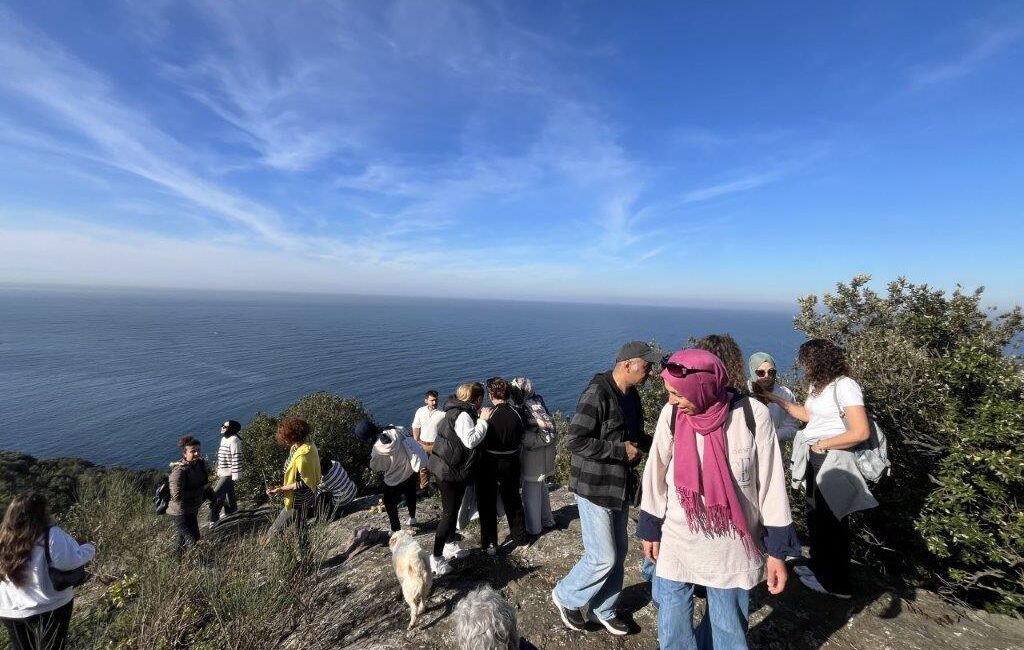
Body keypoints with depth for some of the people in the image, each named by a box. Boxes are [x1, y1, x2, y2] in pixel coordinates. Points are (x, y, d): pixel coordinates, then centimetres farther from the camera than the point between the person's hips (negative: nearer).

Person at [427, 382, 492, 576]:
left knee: (453, 509, 22)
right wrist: (483, 420, -23)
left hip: (454, 469, 10)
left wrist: (479, 418, 5)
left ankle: (450, 544, 38)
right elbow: (471, 440, -31)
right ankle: (436, 558, 10)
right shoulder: (463, 415, -23)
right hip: (449, 471, -10)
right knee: (449, 514, -1)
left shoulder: (459, 411, 7)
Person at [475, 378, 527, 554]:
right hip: (511, 463, 5)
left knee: (487, 505, 10)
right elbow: (520, 441, 2)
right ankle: (519, 535, 36)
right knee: (513, 500, 22)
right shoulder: (517, 413, -9)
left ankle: (490, 544, 16)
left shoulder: (488, 415, -22)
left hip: (490, 464, -4)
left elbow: (480, 442, -14)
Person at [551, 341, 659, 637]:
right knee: (603, 557, -1)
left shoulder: (631, 394, 5)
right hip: (594, 487, -8)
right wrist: (621, 450, -24)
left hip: (620, 486, 9)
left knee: (619, 552, 18)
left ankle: (604, 609, 38)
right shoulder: (597, 394, -23)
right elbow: (575, 440, -27)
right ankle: (566, 596, 25)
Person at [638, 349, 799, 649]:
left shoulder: (752, 415, -17)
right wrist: (650, 529, 6)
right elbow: (656, 473, -1)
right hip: (677, 542, 1)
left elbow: (771, 482, -7)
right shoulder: (672, 413, -12)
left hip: (733, 547, -1)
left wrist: (777, 549, -3)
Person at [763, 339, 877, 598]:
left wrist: (822, 444, -16)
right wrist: (777, 400, 13)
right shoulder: (817, 385, 7)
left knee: (831, 521, 6)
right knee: (815, 515, 20)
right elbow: (807, 414, 19)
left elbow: (861, 432, -23)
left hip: (832, 462, -9)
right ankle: (818, 566, 38)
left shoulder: (845, 386, -19)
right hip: (813, 459, 9)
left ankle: (836, 584, 24)